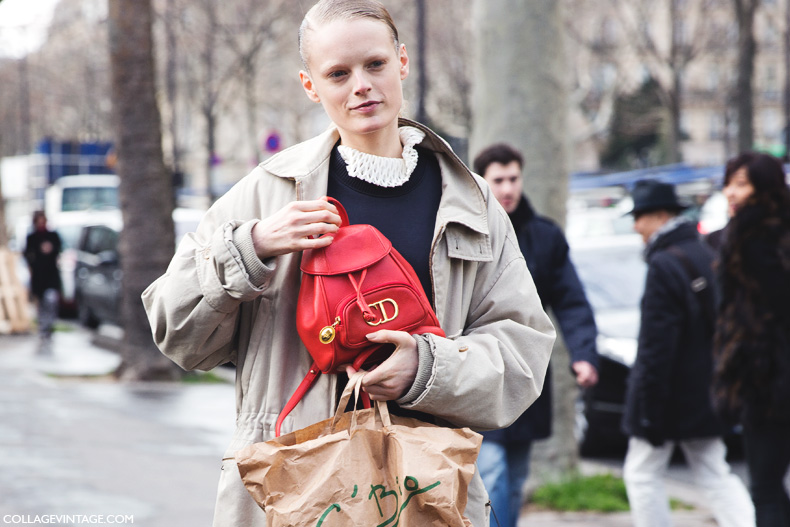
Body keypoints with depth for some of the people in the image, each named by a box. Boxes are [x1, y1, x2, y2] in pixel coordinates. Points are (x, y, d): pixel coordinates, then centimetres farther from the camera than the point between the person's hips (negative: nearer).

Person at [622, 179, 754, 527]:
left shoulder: (664, 265, -18)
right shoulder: (707, 256, 7)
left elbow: (656, 346, -20)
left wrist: (648, 408, -18)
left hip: (672, 393, -8)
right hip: (706, 392, 8)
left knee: (642, 474, 5)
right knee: (715, 475, 10)